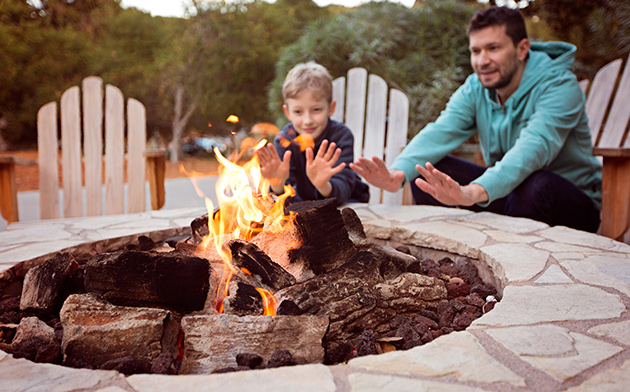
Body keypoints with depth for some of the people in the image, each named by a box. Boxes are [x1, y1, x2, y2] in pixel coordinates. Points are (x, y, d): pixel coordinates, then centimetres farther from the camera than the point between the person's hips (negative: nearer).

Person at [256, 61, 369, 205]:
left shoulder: (341, 135, -19)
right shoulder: (284, 139, -13)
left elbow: (342, 190, -30)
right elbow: (283, 199, -18)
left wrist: (324, 186, -51)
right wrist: (277, 186, -40)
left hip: (346, 201, -2)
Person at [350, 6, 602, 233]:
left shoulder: (559, 86, -19)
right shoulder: (475, 89, -3)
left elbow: (534, 148, -38)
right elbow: (440, 132, -21)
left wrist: (475, 192, -56)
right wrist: (398, 173, -41)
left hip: (574, 204, -4)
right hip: (507, 192, 4)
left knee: (537, 185, -38)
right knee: (428, 173, -13)